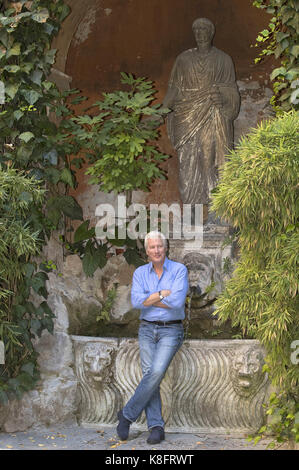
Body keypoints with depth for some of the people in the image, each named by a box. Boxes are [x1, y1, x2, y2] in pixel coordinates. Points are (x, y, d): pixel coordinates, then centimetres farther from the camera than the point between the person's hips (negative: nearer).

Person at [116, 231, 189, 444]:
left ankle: (127, 414, -4)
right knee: (149, 374, -6)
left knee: (157, 372, -18)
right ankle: (156, 427, -2)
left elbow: (177, 301, -17)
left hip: (171, 330, -3)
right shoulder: (140, 273, 7)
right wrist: (163, 294, -12)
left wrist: (149, 299, -9)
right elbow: (136, 301, -8)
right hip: (147, 329, 3)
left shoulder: (179, 270, -3)